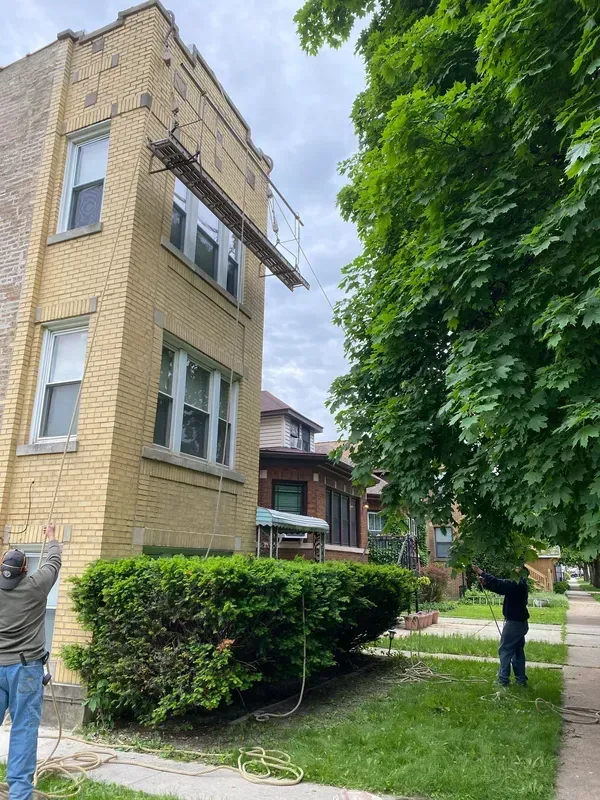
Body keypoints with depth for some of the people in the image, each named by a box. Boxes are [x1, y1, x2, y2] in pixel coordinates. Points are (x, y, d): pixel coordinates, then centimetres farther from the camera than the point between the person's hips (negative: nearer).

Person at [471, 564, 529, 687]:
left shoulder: (516, 585, -21)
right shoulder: (520, 585, 10)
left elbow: (497, 583, -27)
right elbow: (500, 587, 8)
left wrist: (480, 572, -22)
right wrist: (484, 583, -4)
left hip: (513, 623, -9)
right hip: (521, 623, 9)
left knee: (505, 651, 0)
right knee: (518, 651, 16)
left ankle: (503, 679, 5)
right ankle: (521, 679, 21)